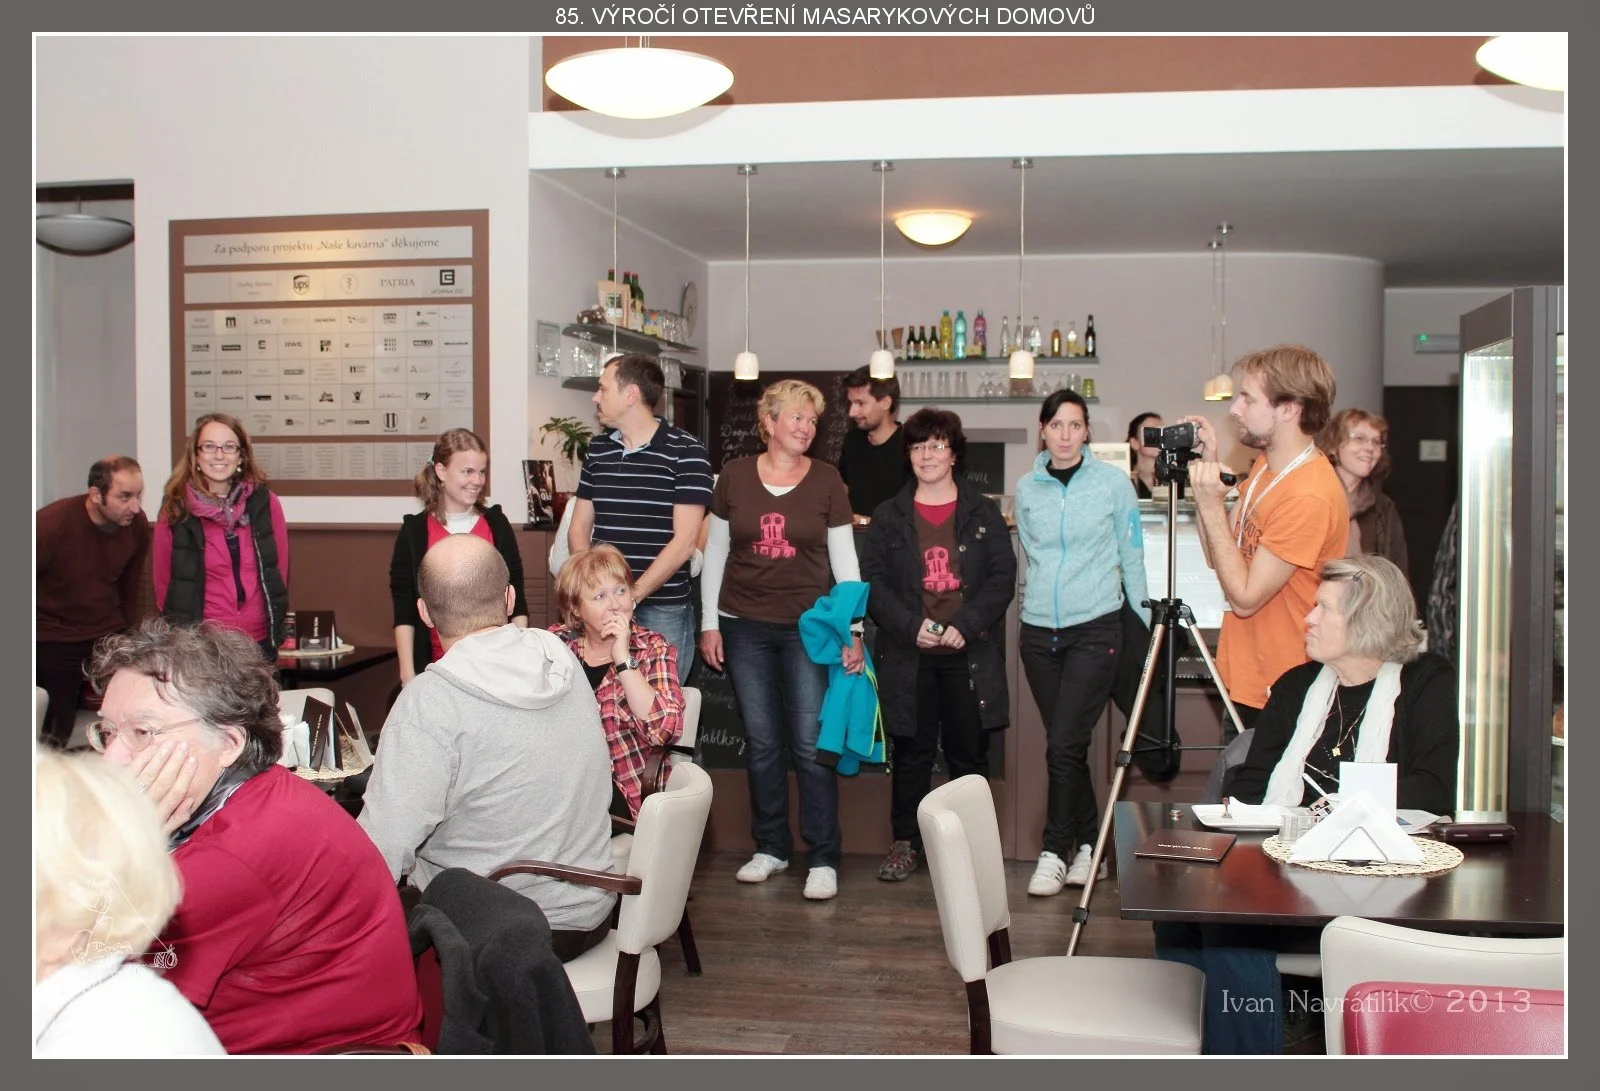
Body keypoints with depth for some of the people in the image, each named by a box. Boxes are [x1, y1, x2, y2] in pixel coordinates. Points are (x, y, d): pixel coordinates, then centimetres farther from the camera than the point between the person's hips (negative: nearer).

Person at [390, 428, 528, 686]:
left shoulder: (497, 524, 6)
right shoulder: (414, 532, 0)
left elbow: (517, 600, 8)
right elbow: (404, 613, 0)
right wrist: (408, 676, -5)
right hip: (437, 665, -1)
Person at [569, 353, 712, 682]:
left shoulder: (686, 452, -5)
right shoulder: (597, 449, 12)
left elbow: (683, 542, -10)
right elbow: (579, 529, 13)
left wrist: (631, 595, -14)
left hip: (663, 609, -4)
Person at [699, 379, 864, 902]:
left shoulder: (826, 481, 0)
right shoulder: (735, 475, 2)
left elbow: (844, 560, 2)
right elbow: (715, 552, 7)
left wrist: (854, 630, -3)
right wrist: (709, 624, 3)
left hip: (806, 627, -1)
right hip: (745, 627, 1)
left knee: (811, 744, -3)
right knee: (762, 743, 8)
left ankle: (823, 858, 6)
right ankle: (771, 848, 22)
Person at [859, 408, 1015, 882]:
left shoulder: (983, 513, 8)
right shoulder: (888, 516, 8)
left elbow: (1003, 577, 1)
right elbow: (872, 581, 1)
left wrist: (965, 625, -12)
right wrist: (911, 625, -13)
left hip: (970, 653, 0)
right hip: (909, 655, 0)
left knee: (969, 753, 5)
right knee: (912, 753, 5)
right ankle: (905, 842, 16)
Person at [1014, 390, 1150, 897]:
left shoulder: (1113, 482, -1)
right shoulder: (1026, 488, 7)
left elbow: (1132, 559, 3)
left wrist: (1148, 622, 4)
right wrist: (1042, 602, 15)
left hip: (1095, 628, -4)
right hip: (1038, 631, 4)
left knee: (1064, 744, -11)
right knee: (1064, 745, 8)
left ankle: (1056, 851, 1)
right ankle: (1088, 844, 21)